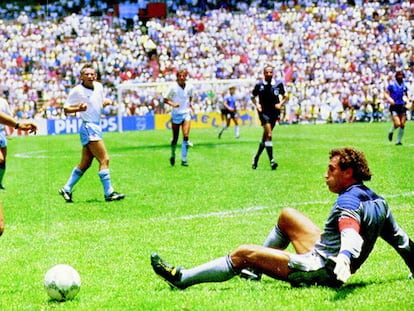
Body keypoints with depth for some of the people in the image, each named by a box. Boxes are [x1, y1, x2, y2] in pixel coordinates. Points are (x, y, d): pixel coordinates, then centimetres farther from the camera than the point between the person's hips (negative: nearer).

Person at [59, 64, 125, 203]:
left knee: (85, 164, 11)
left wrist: (106, 102, 0)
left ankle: (66, 189, 20)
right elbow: (66, 109, -6)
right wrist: (78, 108, -25)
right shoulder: (77, 91, -11)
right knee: (104, 160, -13)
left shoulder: (99, 86, 8)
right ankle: (109, 193, -10)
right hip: (88, 127, -8)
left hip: (96, 127, 8)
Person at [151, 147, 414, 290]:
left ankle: (183, 279, -2)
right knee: (287, 215, 23)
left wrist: (344, 260, -60)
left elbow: (352, 236, -41)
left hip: (320, 270, -10)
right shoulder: (377, 200, 5)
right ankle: (254, 269, 32)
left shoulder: (349, 201, -22)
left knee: (243, 253, -10)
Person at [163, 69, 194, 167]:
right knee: (175, 138, 5)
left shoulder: (189, 87, 3)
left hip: (186, 113, 2)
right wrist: (173, 104, -20)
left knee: (186, 136, -14)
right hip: (176, 114, -2)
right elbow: (165, 99, -3)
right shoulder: (173, 87, -6)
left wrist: (190, 104, 7)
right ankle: (173, 156, 31)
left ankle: (184, 159, -11)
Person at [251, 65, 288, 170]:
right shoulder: (259, 85, -2)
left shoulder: (278, 84, 2)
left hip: (274, 113, 3)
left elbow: (285, 97, 13)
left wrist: (280, 104, -5)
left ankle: (256, 158, 28)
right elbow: (253, 97, 13)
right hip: (263, 112, -3)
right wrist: (257, 104, -5)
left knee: (265, 137, 9)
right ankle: (271, 160, -20)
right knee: (269, 134, -19)